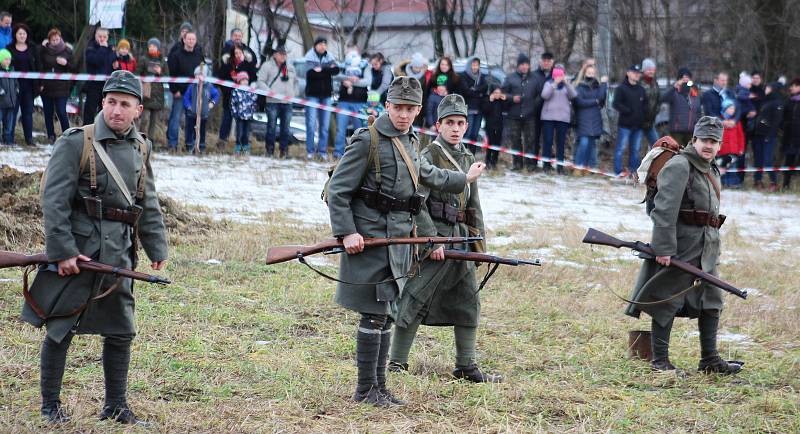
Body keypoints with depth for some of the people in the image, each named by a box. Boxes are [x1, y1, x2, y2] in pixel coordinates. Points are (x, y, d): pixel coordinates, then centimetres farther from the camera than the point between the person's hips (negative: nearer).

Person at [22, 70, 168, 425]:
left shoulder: (139, 148, 11)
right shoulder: (76, 143, -8)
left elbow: (149, 206, 19)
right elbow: (54, 201, -12)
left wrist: (158, 250, 13)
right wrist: (62, 251, -17)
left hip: (118, 255, 5)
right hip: (76, 251, -5)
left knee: (120, 331, 9)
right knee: (60, 328, 2)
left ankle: (116, 405, 21)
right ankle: (50, 405, 13)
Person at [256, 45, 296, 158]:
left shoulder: (290, 67, 19)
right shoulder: (267, 66, 3)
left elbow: (295, 81, 32)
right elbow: (260, 82, -3)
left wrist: (294, 93, 18)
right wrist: (268, 91, -15)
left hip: (287, 102, 4)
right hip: (273, 102, -4)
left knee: (285, 127, 4)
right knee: (272, 126, -5)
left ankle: (284, 150, 9)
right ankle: (270, 150, 1)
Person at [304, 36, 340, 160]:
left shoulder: (329, 57, 7)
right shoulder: (310, 57, -4)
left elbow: (336, 70, -8)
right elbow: (310, 72, -20)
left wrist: (321, 70, -20)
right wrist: (328, 70, -17)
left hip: (326, 95, 3)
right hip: (312, 94, -3)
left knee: (325, 125, 4)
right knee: (311, 124, -4)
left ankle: (322, 151, 8)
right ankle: (310, 151, 1)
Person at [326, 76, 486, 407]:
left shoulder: (409, 141, 15)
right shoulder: (367, 141, -12)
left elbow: (426, 175, 36)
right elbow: (338, 190, -13)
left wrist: (464, 179, 47)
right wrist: (347, 233, -21)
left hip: (397, 240, 8)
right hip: (370, 239, -8)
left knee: (386, 315, 11)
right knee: (374, 315, -7)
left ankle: (379, 387, 17)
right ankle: (365, 390, -1)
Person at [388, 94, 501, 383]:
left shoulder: (468, 159, 14)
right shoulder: (429, 157, -8)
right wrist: (432, 240, -19)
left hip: (461, 239, 7)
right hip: (432, 234, -7)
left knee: (467, 302, 10)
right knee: (415, 302, -6)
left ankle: (466, 367, 18)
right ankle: (397, 363, 1)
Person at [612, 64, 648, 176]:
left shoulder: (641, 90, 16)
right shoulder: (621, 88, -3)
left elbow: (646, 105, 22)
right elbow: (616, 104, -10)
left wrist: (644, 111, 2)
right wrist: (628, 111, -15)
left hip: (638, 125, 6)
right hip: (625, 125, -6)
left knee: (636, 149, 10)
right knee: (621, 148, -6)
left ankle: (634, 170, 16)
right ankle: (618, 171, -4)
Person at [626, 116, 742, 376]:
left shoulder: (712, 170, 17)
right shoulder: (679, 166, -12)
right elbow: (665, 210, -19)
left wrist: (712, 242, 20)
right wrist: (664, 248, -25)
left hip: (707, 246, 9)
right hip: (680, 244, -9)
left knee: (711, 300, 9)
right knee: (667, 301, -2)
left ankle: (709, 359, 15)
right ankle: (660, 360, 3)